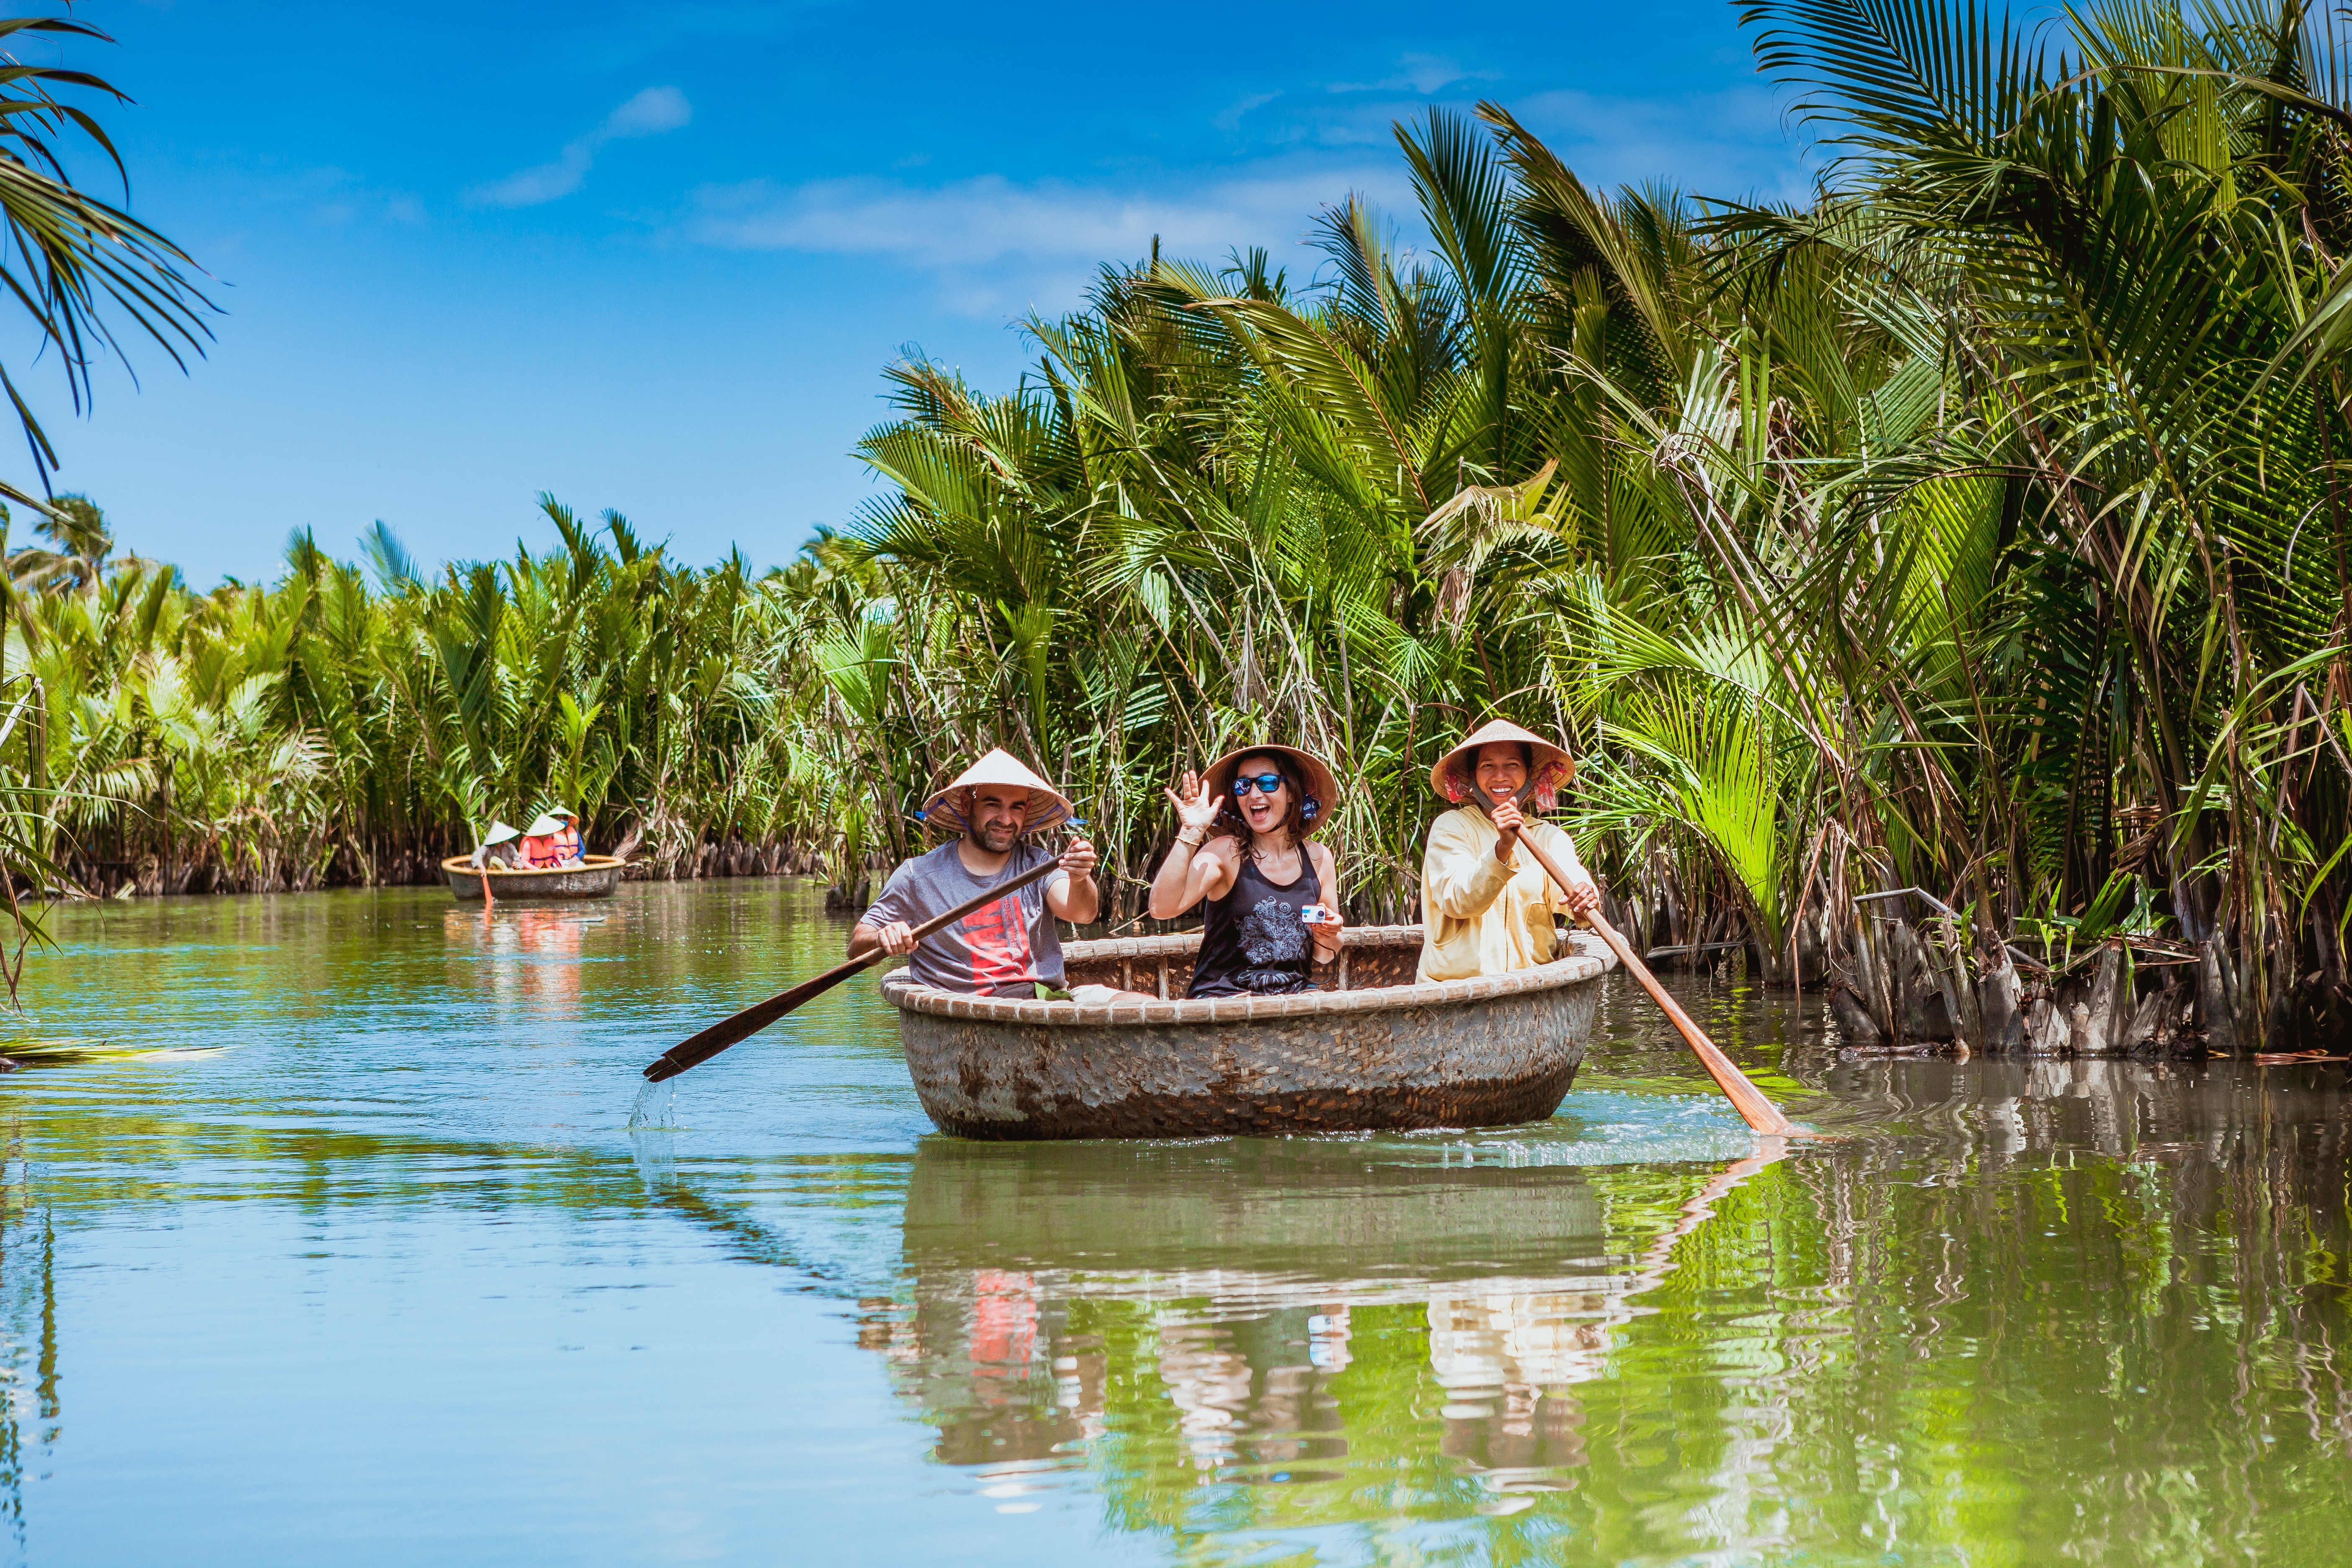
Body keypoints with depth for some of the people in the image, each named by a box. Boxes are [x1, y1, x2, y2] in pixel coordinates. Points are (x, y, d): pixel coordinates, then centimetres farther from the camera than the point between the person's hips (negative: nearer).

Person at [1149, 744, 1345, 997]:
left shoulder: (1319, 859, 7)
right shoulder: (1226, 853, -5)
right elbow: (1162, 908, -22)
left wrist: (1327, 938, -6)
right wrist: (1190, 834, -24)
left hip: (1296, 993, 4)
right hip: (1224, 994, -4)